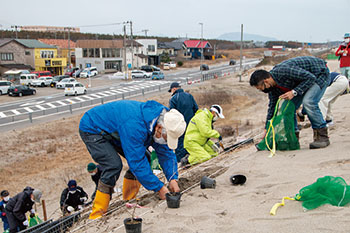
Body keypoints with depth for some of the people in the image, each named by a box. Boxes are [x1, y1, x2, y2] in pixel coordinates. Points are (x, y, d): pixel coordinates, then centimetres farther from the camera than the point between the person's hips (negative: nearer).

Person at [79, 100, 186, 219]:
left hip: (111, 129, 8)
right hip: (91, 130, -8)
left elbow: (166, 152, -4)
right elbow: (137, 162, -37)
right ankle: (97, 214, -16)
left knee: (144, 158, -3)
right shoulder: (135, 126, -40)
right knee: (114, 165, -27)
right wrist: (159, 188, -32)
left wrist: (172, 178, -16)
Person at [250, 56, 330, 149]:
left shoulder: (283, 71, -35)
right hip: (303, 79, 8)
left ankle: (322, 136, -16)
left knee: (308, 102, -28)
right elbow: (272, 106, 5)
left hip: (320, 73, -8)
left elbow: (310, 77, -30)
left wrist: (294, 92, -33)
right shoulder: (273, 86, -7)